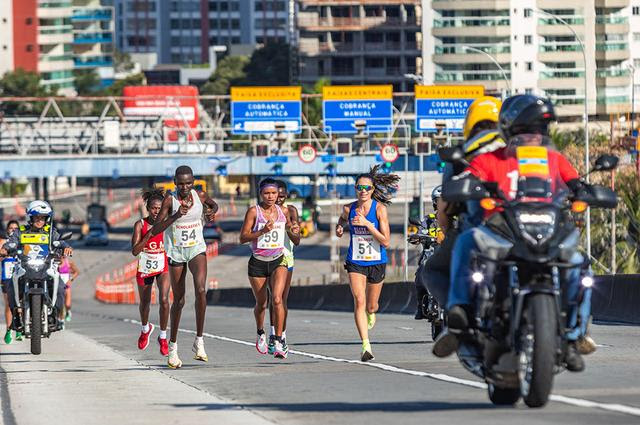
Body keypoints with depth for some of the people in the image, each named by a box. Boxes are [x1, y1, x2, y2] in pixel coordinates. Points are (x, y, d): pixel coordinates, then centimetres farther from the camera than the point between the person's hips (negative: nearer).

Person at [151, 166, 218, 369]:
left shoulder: (200, 196, -4)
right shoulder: (170, 200, -13)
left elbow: (213, 204, 22)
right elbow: (155, 230, -19)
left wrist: (212, 211, -2)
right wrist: (176, 216, -30)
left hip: (197, 249, 1)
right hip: (176, 252, -1)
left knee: (201, 290, -23)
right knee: (178, 300, 5)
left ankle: (199, 341, -16)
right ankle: (173, 345, 24)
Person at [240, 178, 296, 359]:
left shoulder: (283, 211, 3)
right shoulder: (254, 211, -7)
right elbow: (243, 237, -11)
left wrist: (293, 230, 1)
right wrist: (262, 231, -24)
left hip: (278, 261, 1)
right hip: (258, 263, -1)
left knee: (277, 299, -19)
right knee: (261, 304, 11)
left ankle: (279, 341, -16)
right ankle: (261, 334, 40)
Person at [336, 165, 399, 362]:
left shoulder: (380, 208, -13)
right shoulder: (349, 209, -4)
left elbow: (386, 242, -17)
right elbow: (342, 220, 23)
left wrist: (367, 224, -25)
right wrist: (339, 227, 1)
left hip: (377, 262, -1)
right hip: (355, 262, 1)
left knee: (371, 306, 14)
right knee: (359, 301, -18)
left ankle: (371, 314, 54)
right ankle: (366, 346, -21)